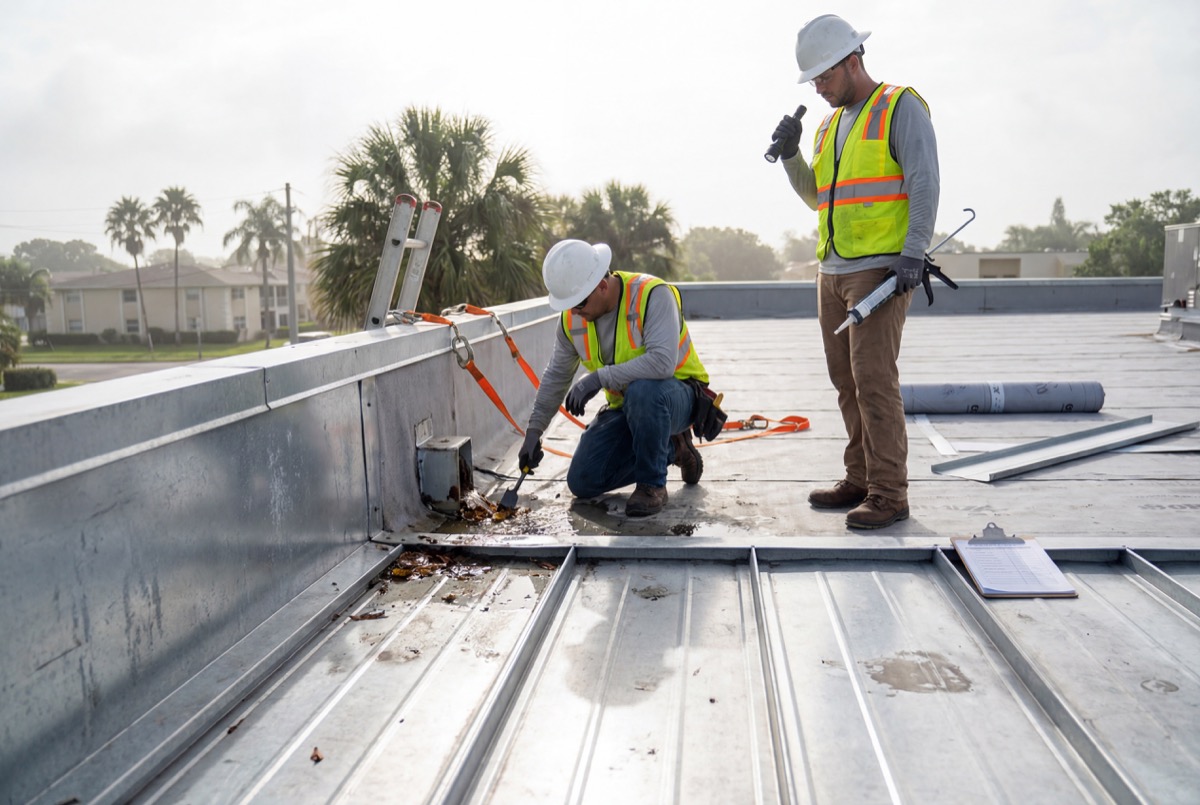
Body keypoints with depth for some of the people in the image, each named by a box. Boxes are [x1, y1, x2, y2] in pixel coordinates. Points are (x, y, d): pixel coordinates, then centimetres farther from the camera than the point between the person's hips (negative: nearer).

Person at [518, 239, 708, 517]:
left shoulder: (652, 295, -25)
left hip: (676, 399, -6)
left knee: (642, 390, -41)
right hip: (625, 407, 7)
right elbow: (556, 376, 8)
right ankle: (670, 448, 15)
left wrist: (598, 378, -35)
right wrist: (534, 430, 6)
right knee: (583, 483, -3)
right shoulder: (572, 318, -6)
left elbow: (662, 362, -39)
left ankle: (652, 485, -17)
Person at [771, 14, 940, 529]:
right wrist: (790, 156, 7)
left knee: (874, 378, -12)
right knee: (847, 380, 9)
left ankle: (890, 495, -6)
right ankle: (861, 480, 18)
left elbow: (924, 182, -11)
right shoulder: (830, 125, 19)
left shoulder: (901, 107, -3)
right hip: (834, 272, 8)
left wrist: (913, 253, -21)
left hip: (882, 269, -8)